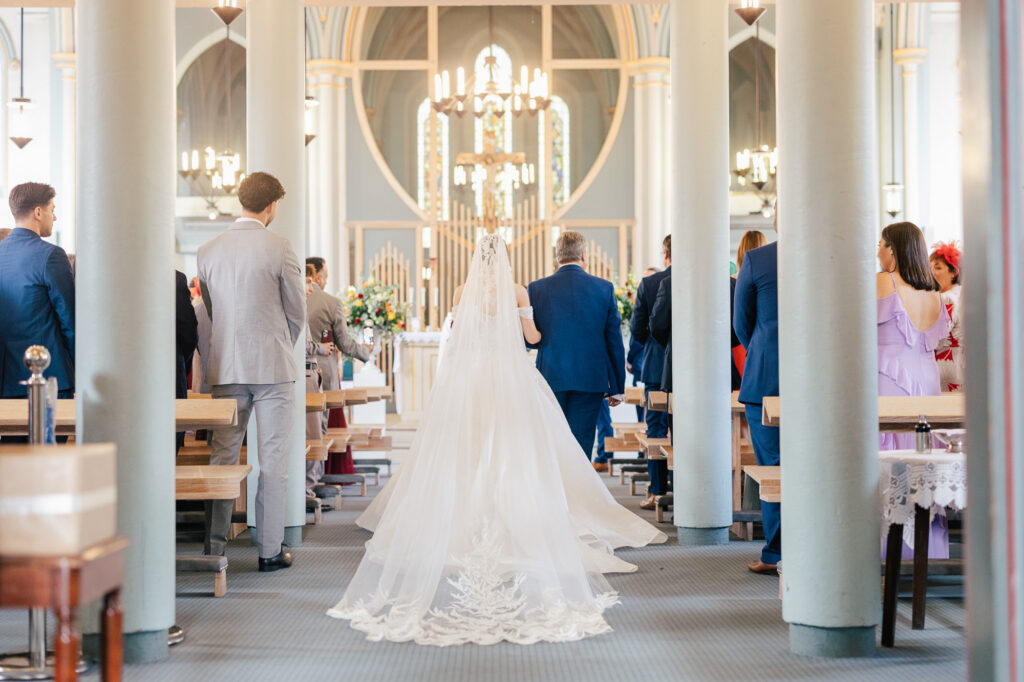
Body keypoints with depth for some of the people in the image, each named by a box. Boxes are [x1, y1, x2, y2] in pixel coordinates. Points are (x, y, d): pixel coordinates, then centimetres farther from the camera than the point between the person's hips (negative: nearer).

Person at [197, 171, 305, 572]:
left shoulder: (208, 250, 4)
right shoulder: (279, 248, -9)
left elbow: (210, 310, 14)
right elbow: (297, 312, 0)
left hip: (226, 369, 4)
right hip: (273, 367, -4)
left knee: (222, 458, 10)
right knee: (273, 461, 2)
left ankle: (214, 547, 13)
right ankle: (270, 550, 6)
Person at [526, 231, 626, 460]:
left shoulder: (536, 289, -3)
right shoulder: (605, 288, -2)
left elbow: (528, 340, 2)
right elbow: (614, 340, 1)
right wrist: (617, 387, 7)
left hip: (551, 378, 0)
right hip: (590, 380, 0)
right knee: (581, 444, 3)